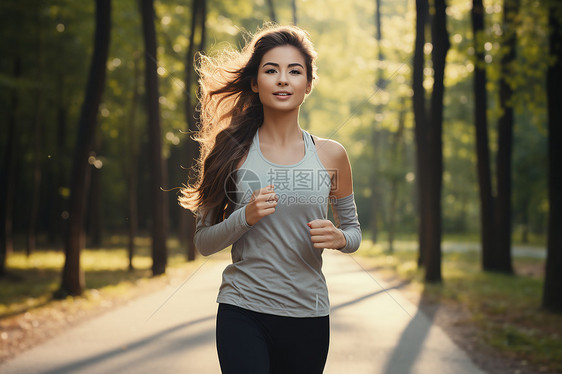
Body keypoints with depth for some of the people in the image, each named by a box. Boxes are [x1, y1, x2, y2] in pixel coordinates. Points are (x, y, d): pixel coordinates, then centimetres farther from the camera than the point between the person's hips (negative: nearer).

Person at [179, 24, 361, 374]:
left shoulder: (331, 155, 3)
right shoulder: (232, 151, 1)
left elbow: (354, 231, 14)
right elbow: (204, 242, 2)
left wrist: (338, 237, -9)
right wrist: (246, 217, -16)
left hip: (308, 317, 2)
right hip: (243, 313, -2)